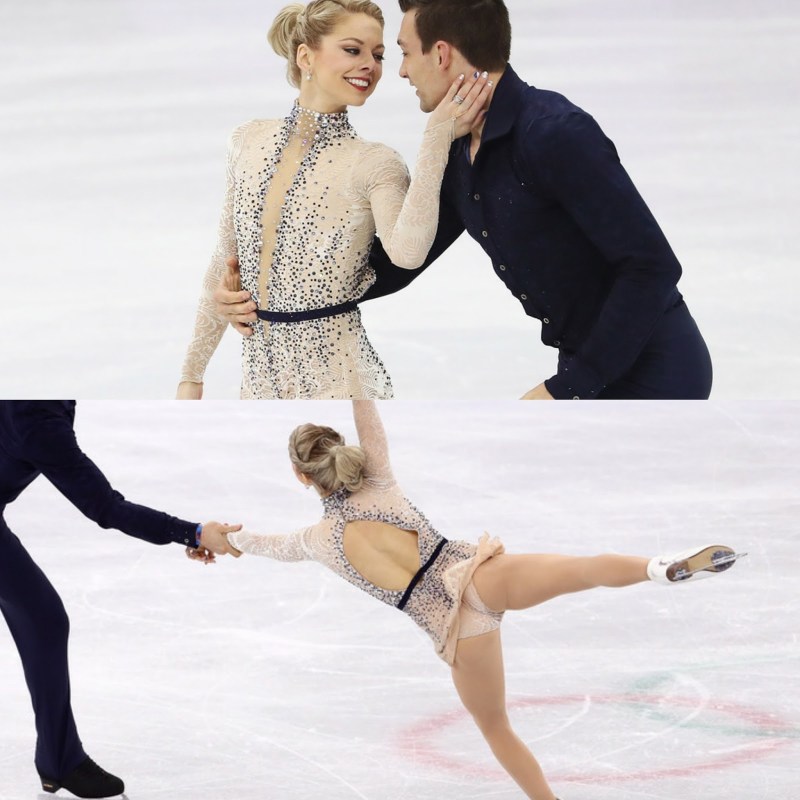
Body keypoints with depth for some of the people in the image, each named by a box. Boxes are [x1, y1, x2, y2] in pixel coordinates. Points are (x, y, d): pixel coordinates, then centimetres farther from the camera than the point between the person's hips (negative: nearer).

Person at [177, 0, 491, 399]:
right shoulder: (250, 141, 5)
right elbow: (225, 264, 12)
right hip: (259, 376, 4)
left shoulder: (374, 164, -8)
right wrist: (191, 376, 13)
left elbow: (407, 251, -28)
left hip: (336, 379, -4)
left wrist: (437, 136, -28)